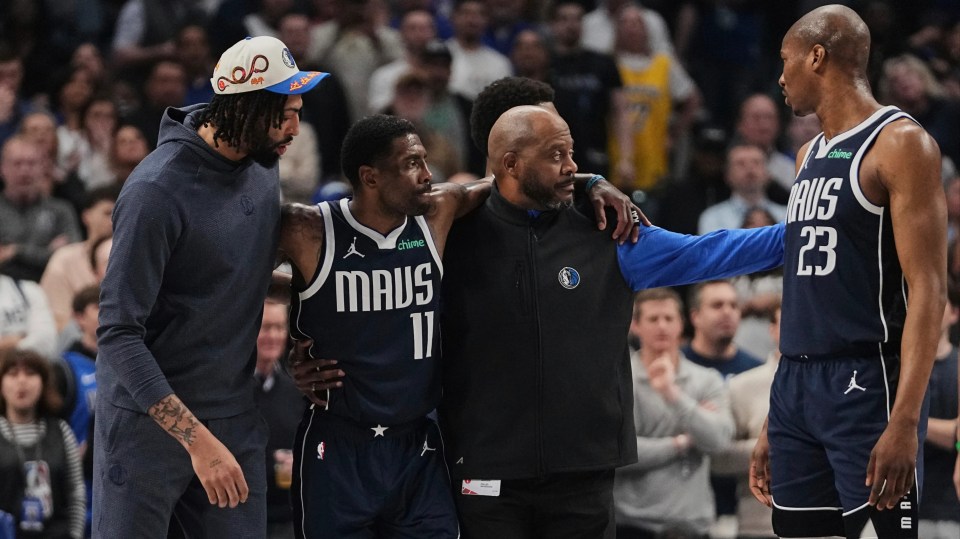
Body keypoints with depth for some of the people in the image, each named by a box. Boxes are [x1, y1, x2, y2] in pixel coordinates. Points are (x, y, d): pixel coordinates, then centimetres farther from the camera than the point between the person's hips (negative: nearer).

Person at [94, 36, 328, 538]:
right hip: (147, 418, -6)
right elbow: (118, 334, -23)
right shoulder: (157, 191, -21)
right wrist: (197, 439, -29)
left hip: (234, 416, 6)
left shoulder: (264, 166, 2)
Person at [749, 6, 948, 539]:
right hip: (795, 385, 8)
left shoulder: (899, 143, -7)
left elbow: (927, 290, -14)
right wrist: (773, 424, 19)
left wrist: (904, 421, -23)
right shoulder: (810, 155, 18)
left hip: (866, 383, -8)